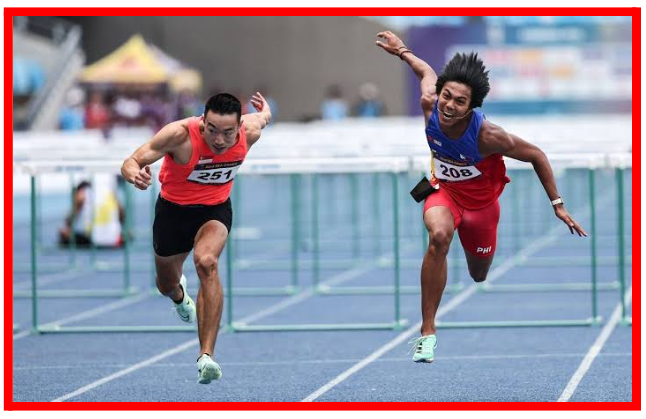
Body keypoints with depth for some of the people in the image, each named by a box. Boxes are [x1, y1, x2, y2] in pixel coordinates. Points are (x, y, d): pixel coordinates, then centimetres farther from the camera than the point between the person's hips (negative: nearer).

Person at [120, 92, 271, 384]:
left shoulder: (250, 131, -22)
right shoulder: (180, 135, -33)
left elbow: (263, 117, 4)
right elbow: (132, 162, -33)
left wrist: (264, 111, 28)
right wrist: (134, 173, -58)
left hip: (216, 209, 0)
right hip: (174, 209, 0)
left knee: (207, 262, -32)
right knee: (167, 285, 19)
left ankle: (207, 355, -35)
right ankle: (180, 296, 62)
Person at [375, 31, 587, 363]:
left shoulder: (487, 136, -35)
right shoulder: (430, 105, -27)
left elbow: (536, 156, -21)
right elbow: (426, 72, -3)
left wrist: (557, 205, -16)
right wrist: (401, 51, 15)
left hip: (480, 201, -1)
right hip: (444, 190, 1)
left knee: (479, 275, 18)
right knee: (439, 236, -34)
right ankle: (427, 331, -28)